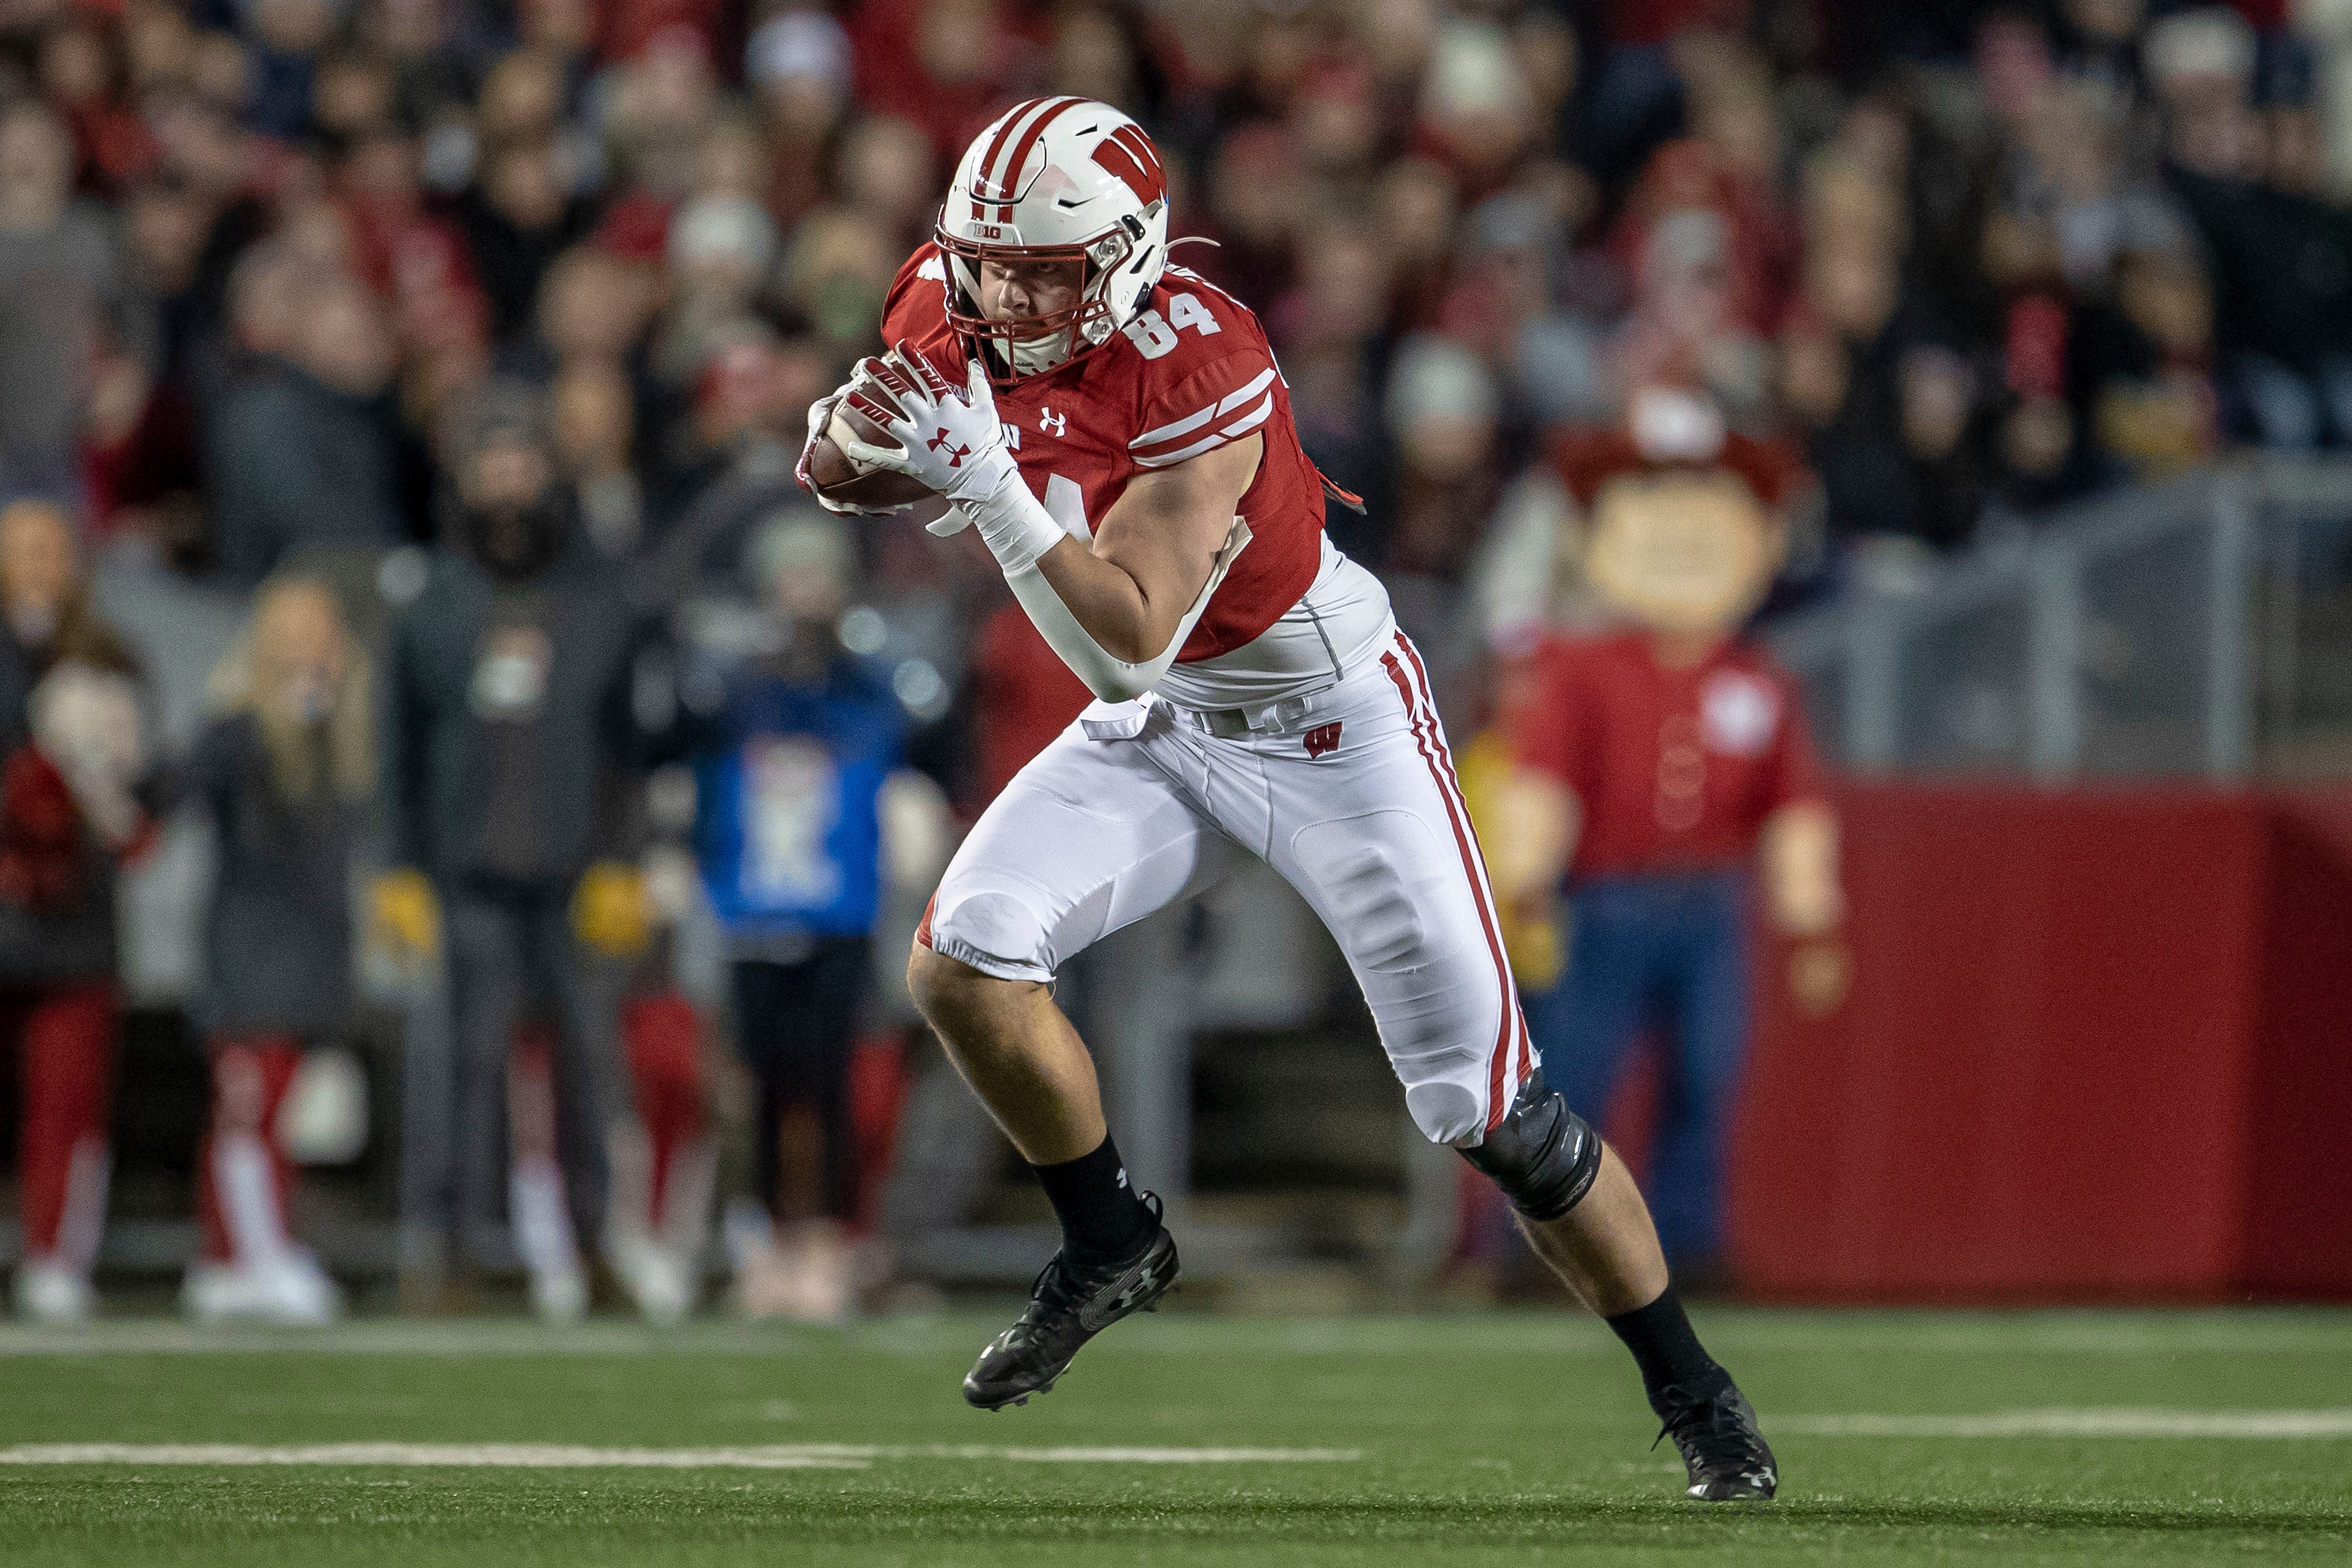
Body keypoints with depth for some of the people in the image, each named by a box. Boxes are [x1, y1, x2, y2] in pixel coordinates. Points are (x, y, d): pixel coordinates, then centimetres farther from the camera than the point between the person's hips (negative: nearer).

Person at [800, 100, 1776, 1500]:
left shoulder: (1199, 373, -30)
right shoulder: (952, 313, -10)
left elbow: (1127, 644, -32)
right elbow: (873, 466, 8)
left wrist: (983, 481, -39)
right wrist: (859, 443, -16)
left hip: (1332, 727, -6)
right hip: (1162, 734, 6)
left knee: (1489, 1106, -5)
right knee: (962, 962, -14)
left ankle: (1693, 1396, 11)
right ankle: (1110, 1246, 11)